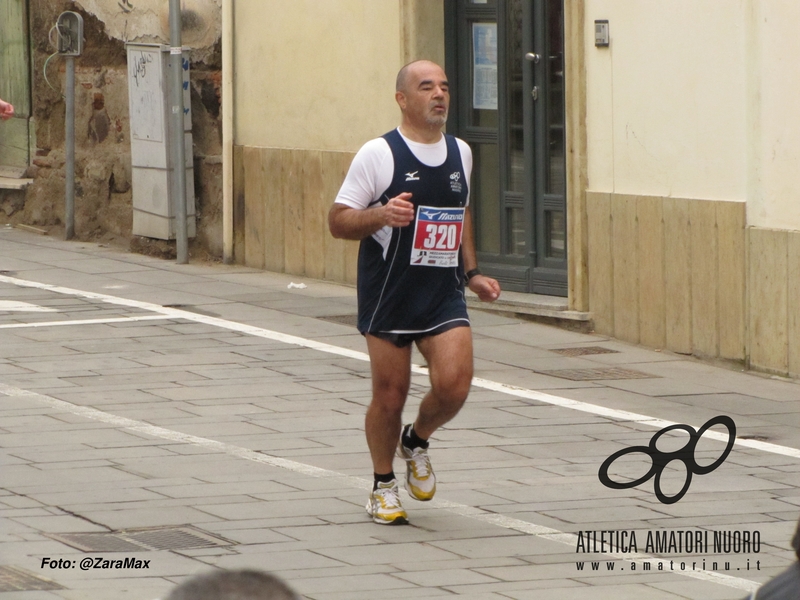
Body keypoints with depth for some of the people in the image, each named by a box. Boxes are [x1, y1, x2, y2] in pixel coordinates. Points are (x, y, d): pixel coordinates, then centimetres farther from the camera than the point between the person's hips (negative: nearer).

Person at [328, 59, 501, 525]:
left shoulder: (461, 153, 9)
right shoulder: (378, 154, -8)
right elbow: (338, 221, -7)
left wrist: (472, 272, 17)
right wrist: (381, 215, -26)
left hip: (444, 295, 4)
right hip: (389, 295, -4)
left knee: (454, 383, -13)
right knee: (390, 394, 2)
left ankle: (417, 442, 18)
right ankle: (384, 486, 24)